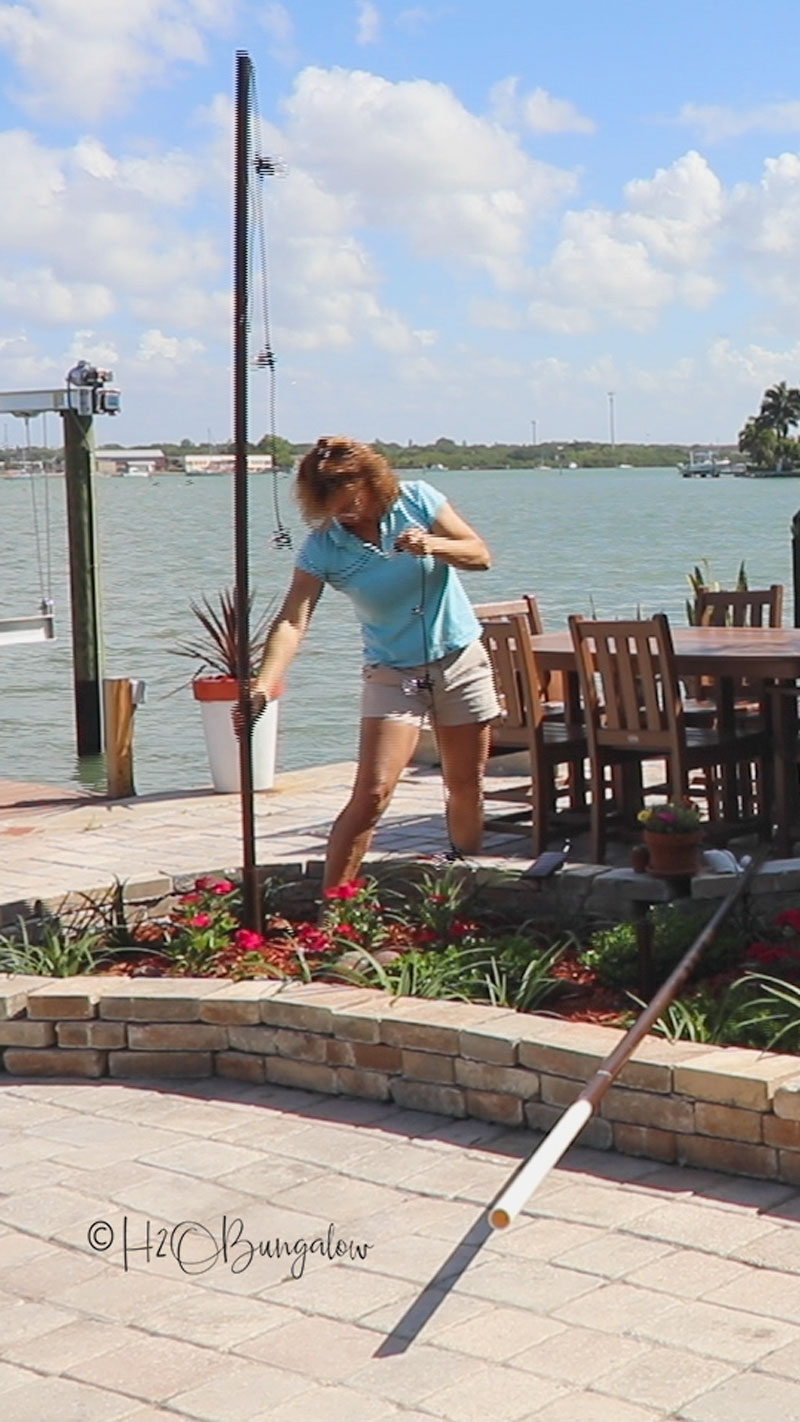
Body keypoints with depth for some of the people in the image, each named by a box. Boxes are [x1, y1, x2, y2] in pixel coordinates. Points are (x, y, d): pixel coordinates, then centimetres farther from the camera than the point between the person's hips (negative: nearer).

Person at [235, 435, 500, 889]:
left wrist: (434, 545, -26)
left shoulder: (415, 499, -9)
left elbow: (480, 554, -4)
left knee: (467, 787, 9)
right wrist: (263, 687, -38)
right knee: (371, 794, -14)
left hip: (462, 662, 2)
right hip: (394, 675, -2)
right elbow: (292, 621, -22)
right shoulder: (323, 548, -13)